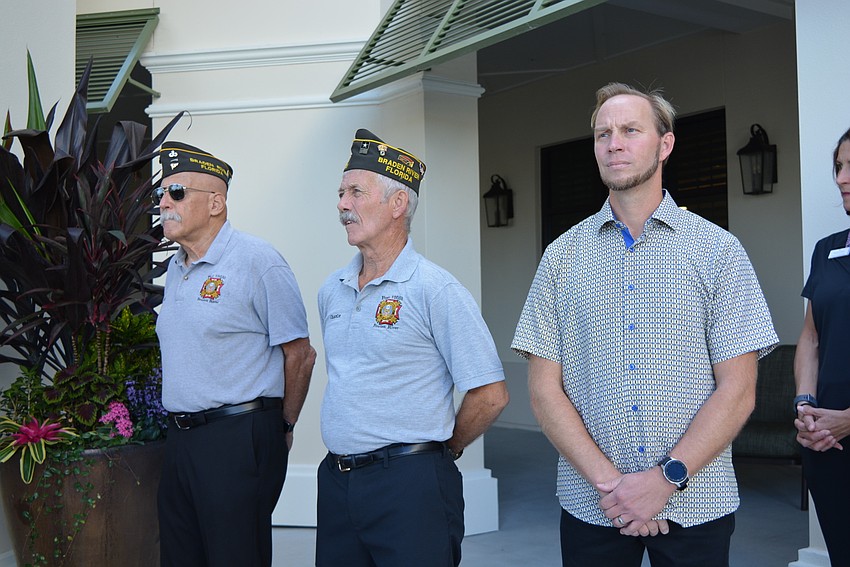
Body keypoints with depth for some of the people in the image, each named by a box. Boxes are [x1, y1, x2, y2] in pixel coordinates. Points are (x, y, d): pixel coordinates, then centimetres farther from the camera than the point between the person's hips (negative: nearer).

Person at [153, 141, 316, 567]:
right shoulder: (175, 269, 14)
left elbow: (299, 355, -10)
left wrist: (282, 427, -1)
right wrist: (181, 428, 18)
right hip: (180, 438, 8)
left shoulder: (256, 261, -11)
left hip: (238, 440, -8)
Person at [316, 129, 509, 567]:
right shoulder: (331, 291, 10)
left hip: (408, 484, -6)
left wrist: (442, 449, 0)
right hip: (336, 478, 7)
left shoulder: (435, 289, -12)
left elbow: (490, 395, -12)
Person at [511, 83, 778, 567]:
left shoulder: (718, 250, -1)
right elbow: (545, 388, -1)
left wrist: (665, 478, -14)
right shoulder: (563, 255, 3)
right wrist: (608, 481, -11)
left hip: (696, 505, -1)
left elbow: (738, 390, -5)